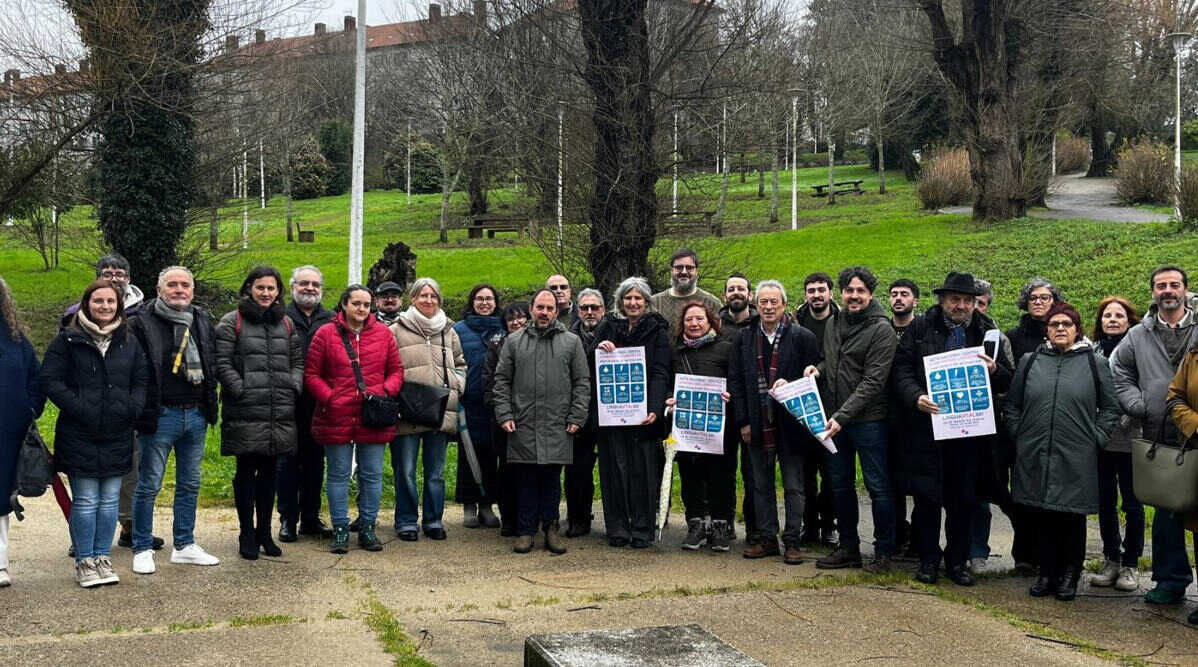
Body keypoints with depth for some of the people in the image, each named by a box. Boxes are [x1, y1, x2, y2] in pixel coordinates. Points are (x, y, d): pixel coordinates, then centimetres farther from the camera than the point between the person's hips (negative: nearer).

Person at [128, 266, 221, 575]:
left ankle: (185, 546, 23)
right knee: (149, 485, 1)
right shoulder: (141, 322, -6)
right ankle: (142, 549, 12)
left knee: (190, 484, 12)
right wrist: (141, 412, -13)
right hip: (161, 416, -5)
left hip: (196, 415, 6)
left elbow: (212, 366, 19)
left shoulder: (202, 321, 11)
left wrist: (210, 407, 11)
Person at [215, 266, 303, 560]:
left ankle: (264, 530, 21)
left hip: (280, 412, 4)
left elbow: (298, 361, 20)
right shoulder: (232, 322, 1)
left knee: (269, 471, 11)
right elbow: (222, 363, -5)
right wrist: (240, 390, -13)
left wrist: (293, 388, 4)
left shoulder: (286, 323, 16)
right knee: (246, 471, 1)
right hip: (245, 412, -4)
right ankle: (247, 534, 10)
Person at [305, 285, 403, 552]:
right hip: (336, 417, -2)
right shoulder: (326, 334, 0)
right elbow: (311, 374, 0)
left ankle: (367, 528, 18)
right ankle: (340, 529, 15)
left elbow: (396, 370, 10)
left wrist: (385, 392, -7)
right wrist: (330, 398, -11)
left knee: (372, 475, 7)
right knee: (338, 475, 6)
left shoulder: (383, 333, 7)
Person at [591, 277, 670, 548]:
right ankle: (617, 528, 9)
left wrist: (654, 409, -16)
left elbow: (660, 373, -4)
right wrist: (599, 350, -11)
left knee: (643, 469, -1)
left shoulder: (657, 330, 4)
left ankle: (642, 529, 7)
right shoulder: (608, 326, 10)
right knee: (615, 468, 2)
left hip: (643, 411, -2)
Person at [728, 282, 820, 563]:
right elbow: (735, 381, 6)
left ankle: (792, 540, 12)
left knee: (794, 486, 4)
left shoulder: (802, 337, -3)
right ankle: (766, 537, 20)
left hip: (790, 423, -3)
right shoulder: (744, 339, 7)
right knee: (761, 485, 11)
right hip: (758, 425, 3)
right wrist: (742, 421, 0)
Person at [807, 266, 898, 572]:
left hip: (867, 419, -7)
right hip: (833, 418, 7)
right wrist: (819, 369, 1)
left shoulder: (882, 330, -10)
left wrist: (843, 415, -21)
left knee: (878, 486, -1)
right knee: (840, 485, 13)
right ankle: (848, 548, 24)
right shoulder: (833, 323, 10)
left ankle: (883, 553, 9)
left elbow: (873, 381, -16)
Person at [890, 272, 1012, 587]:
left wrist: (994, 370, -12)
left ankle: (957, 561, 21)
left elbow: (1008, 381, 10)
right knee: (927, 496, 2)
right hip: (926, 427, -1)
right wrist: (915, 397, -18)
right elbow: (901, 370, 0)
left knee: (963, 500, 8)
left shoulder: (987, 332, 8)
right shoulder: (920, 328, 4)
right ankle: (928, 560, 16)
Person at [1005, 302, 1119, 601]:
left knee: (1073, 519, 4)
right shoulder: (1030, 361, 10)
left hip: (1077, 461, -2)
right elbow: (1011, 405, 16)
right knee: (1041, 520, 6)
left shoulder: (1095, 362, 4)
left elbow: (1110, 408, 7)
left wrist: (1095, 439, -1)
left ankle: (1069, 576, 17)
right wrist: (1018, 435, 6)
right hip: (1034, 458, 2)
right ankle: (1046, 573, 18)